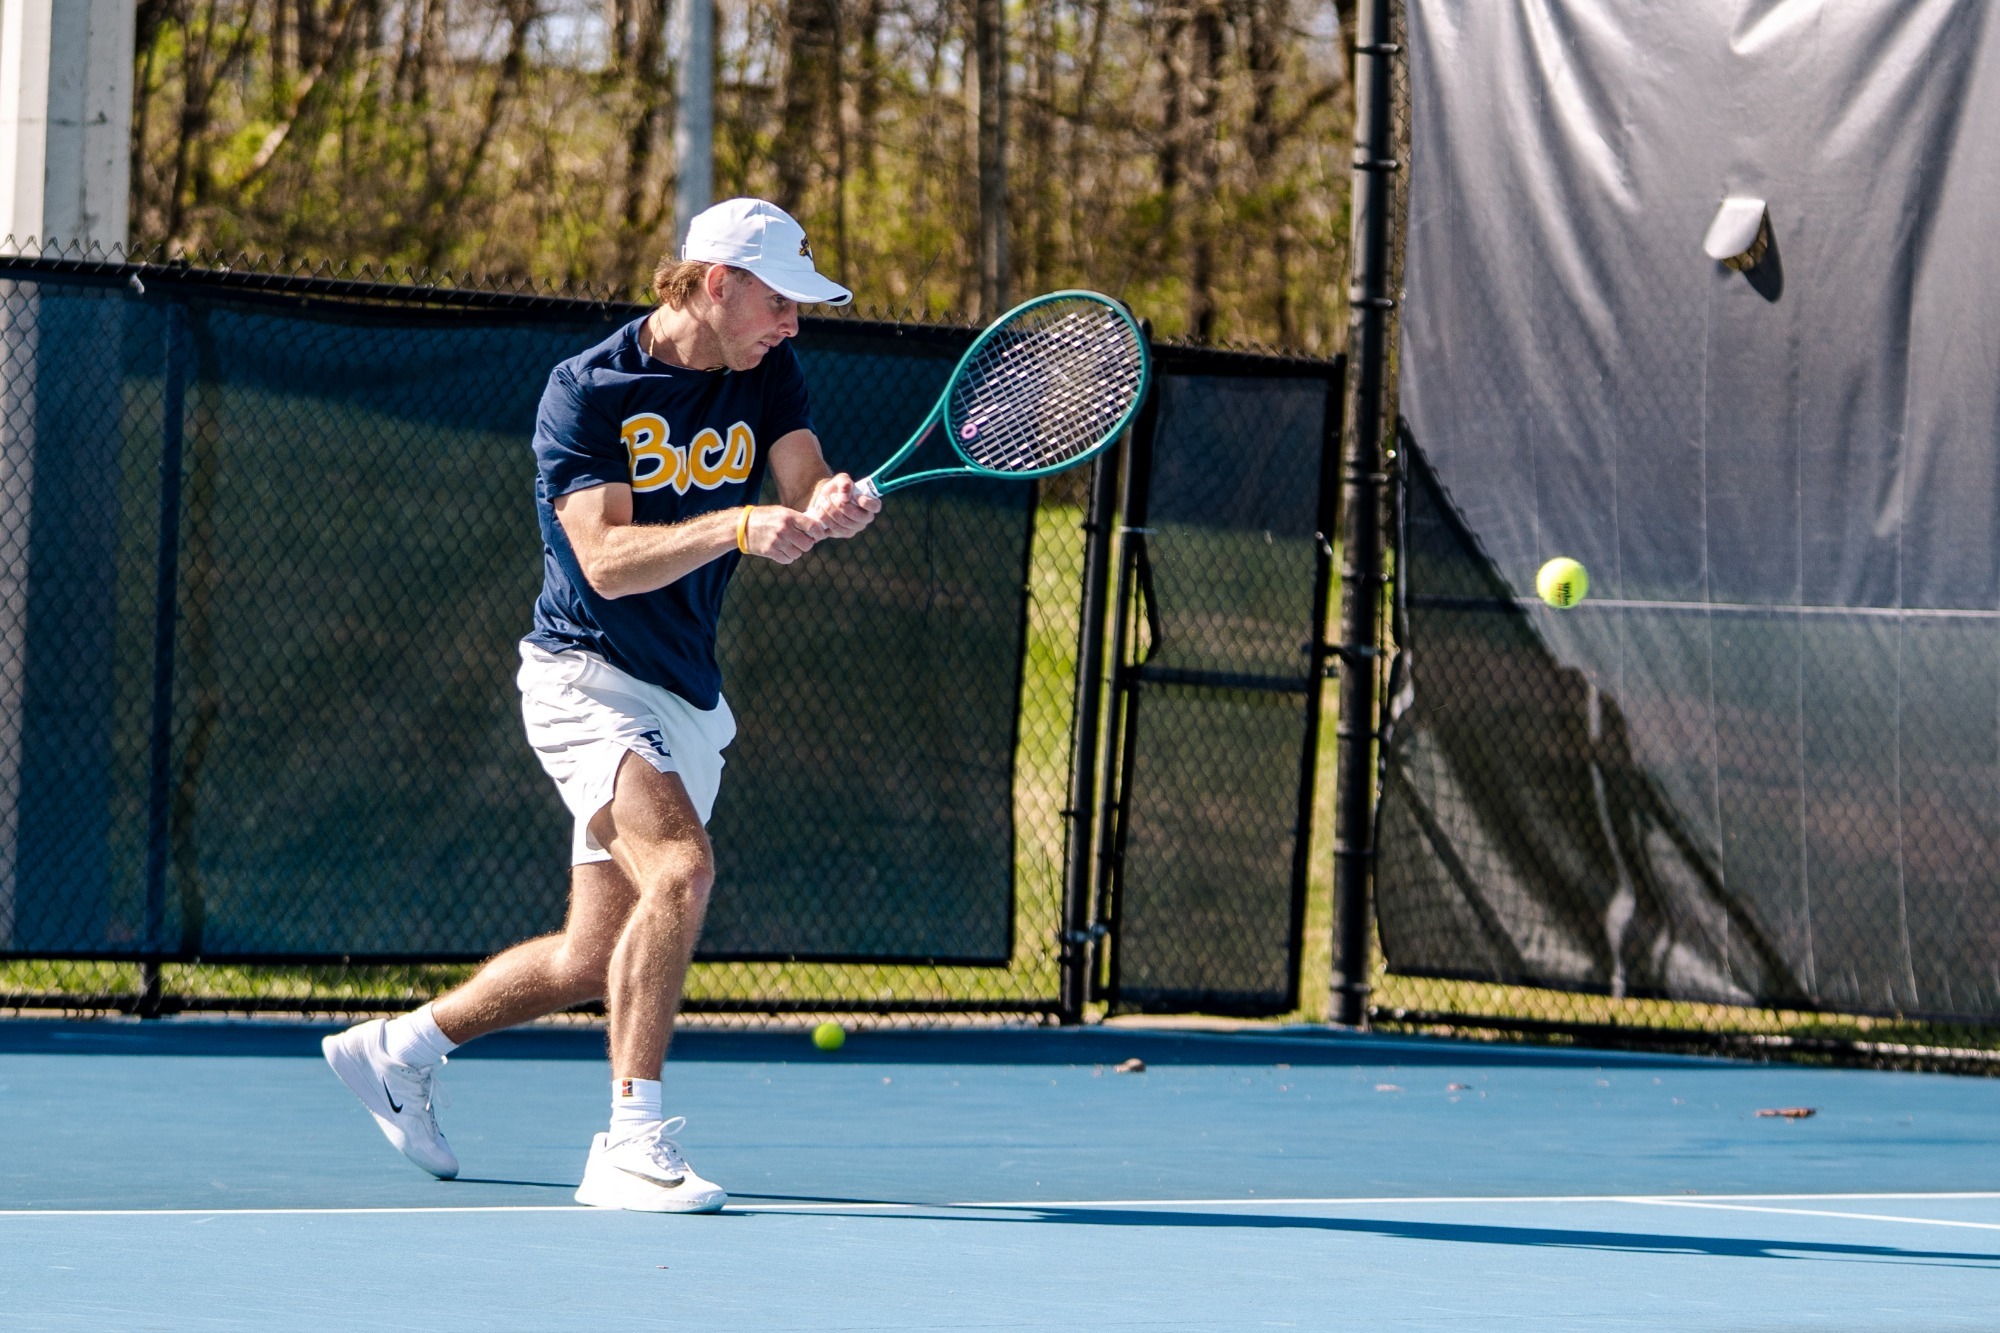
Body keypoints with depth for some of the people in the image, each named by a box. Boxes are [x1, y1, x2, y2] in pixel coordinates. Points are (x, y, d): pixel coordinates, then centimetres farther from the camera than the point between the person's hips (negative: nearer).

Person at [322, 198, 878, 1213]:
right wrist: (738, 526, -36)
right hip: (586, 675, -7)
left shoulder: (766, 376, 5)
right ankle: (632, 1146, -28)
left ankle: (396, 1050, 33)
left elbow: (803, 487, -8)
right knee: (681, 866, -30)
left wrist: (829, 509, -32)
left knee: (590, 961, 11)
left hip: (686, 701, 7)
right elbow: (607, 558, -23)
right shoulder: (587, 393, -13)